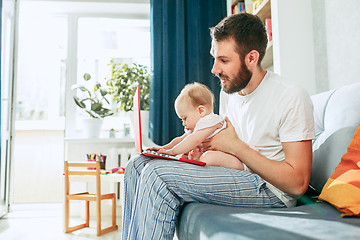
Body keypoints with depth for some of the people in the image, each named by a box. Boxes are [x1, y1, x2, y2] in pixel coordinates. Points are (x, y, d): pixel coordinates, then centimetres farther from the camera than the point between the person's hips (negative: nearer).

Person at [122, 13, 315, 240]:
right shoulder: (228, 90, 9)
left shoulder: (292, 98, -15)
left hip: (270, 190, -8)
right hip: (234, 176, 8)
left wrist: (235, 146, -18)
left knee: (158, 175, -25)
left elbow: (298, 183, -19)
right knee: (139, 165, -2)